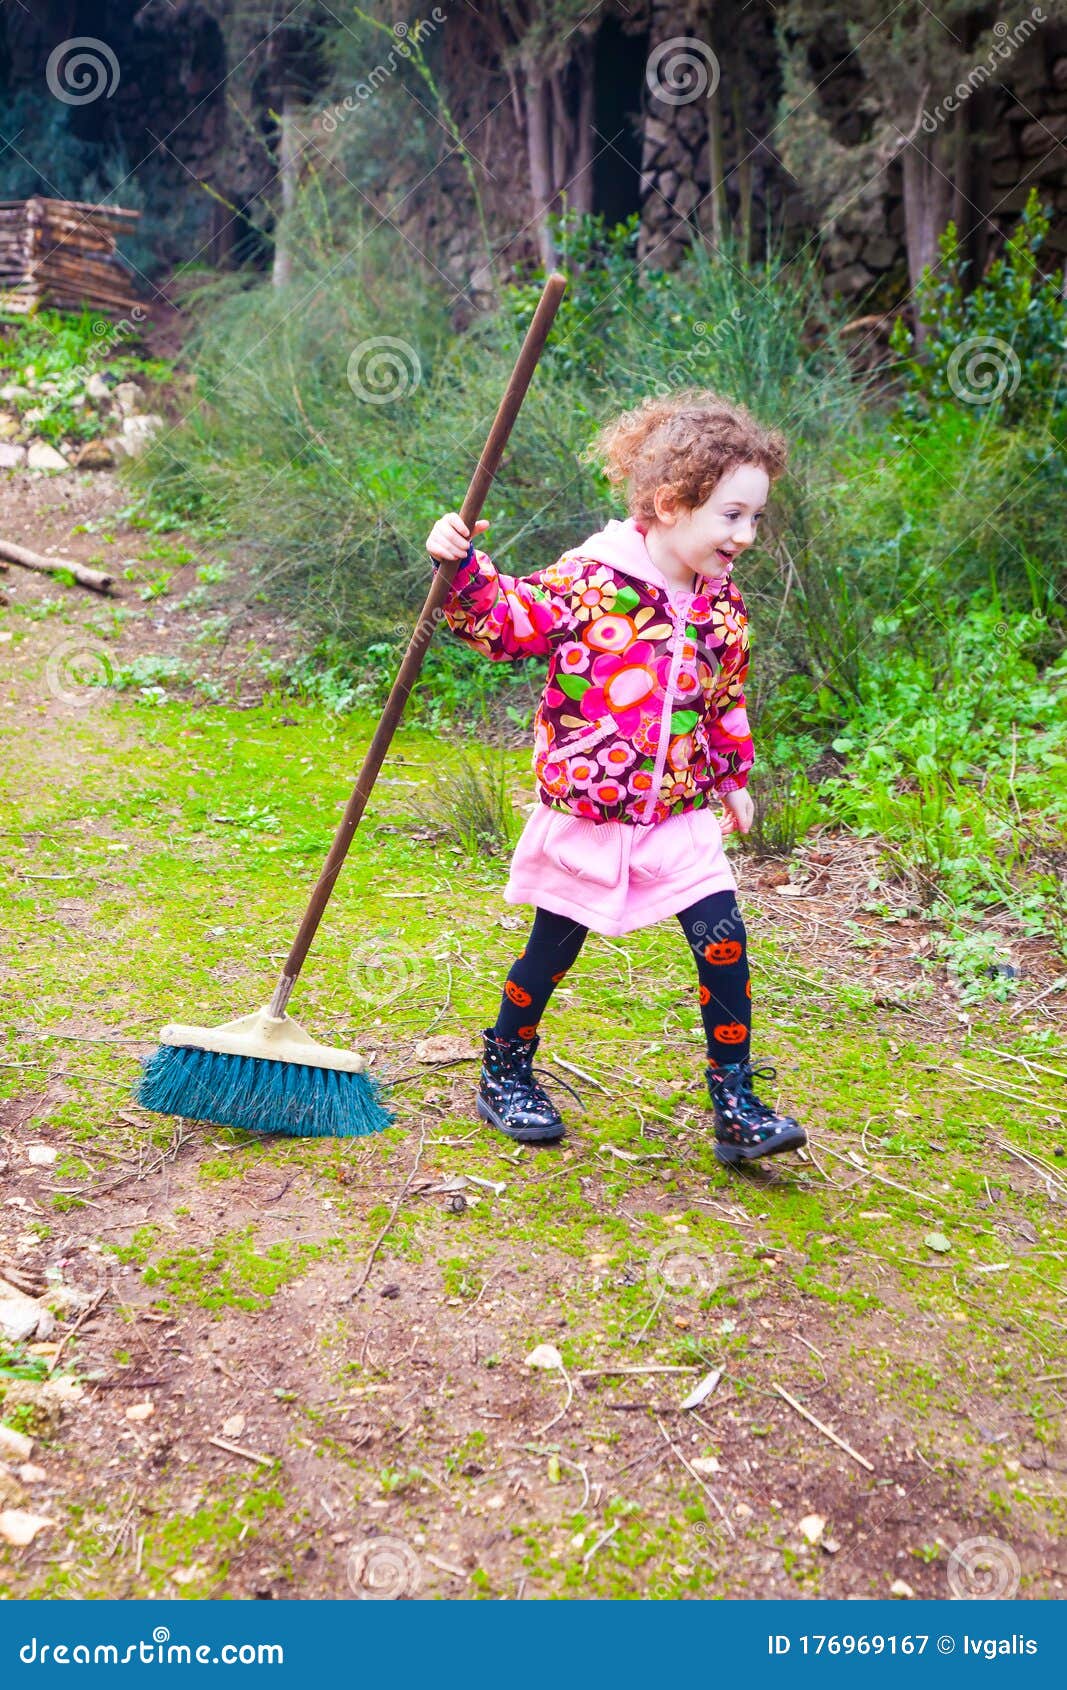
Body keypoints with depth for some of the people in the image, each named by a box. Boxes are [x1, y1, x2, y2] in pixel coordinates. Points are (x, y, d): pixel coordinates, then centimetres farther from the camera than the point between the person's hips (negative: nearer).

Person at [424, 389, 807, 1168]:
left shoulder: (724, 608, 5)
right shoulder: (587, 582, -14)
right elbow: (502, 620, -11)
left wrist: (734, 780, 22)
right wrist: (462, 565, -26)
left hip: (678, 820, 4)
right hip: (584, 820, -4)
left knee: (725, 946, -4)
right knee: (550, 957, 10)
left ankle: (738, 1107, 11)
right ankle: (505, 1075, 35)